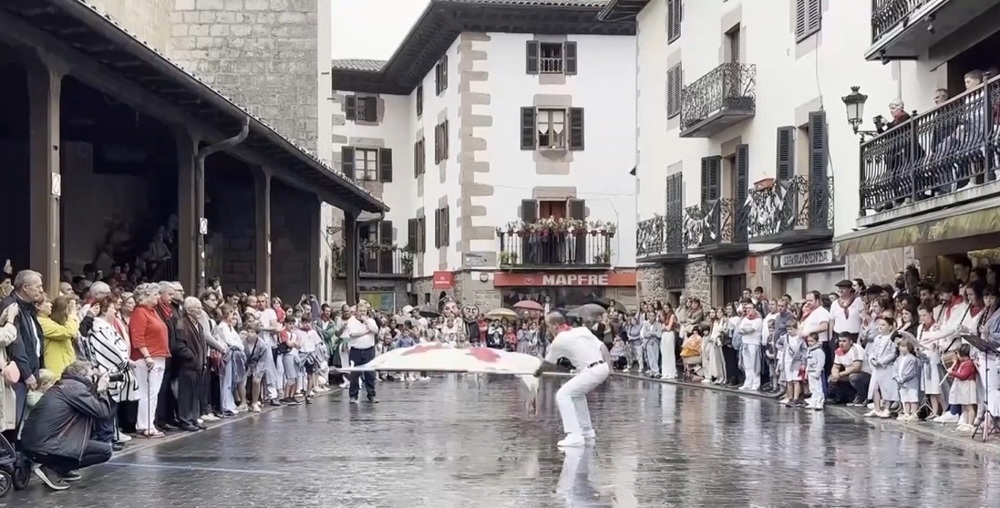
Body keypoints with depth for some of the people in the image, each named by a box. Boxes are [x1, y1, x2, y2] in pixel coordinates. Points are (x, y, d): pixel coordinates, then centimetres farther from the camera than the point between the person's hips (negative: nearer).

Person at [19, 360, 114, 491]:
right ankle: (52, 469, -4)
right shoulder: (76, 386, -7)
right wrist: (102, 391, 6)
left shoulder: (64, 385, 20)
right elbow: (103, 414, -10)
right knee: (105, 450, -1)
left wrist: (97, 391, 18)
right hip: (46, 447, -10)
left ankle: (62, 469, 16)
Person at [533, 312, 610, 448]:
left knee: (562, 395, -7)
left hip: (591, 371, -8)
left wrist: (538, 372, 32)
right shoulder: (582, 330, 16)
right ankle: (587, 431, 34)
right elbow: (603, 347, 12)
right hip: (603, 367, 8)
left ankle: (575, 436, -17)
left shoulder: (559, 341, -1)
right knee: (577, 392, 28)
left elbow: (548, 364, 13)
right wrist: (609, 367, 12)